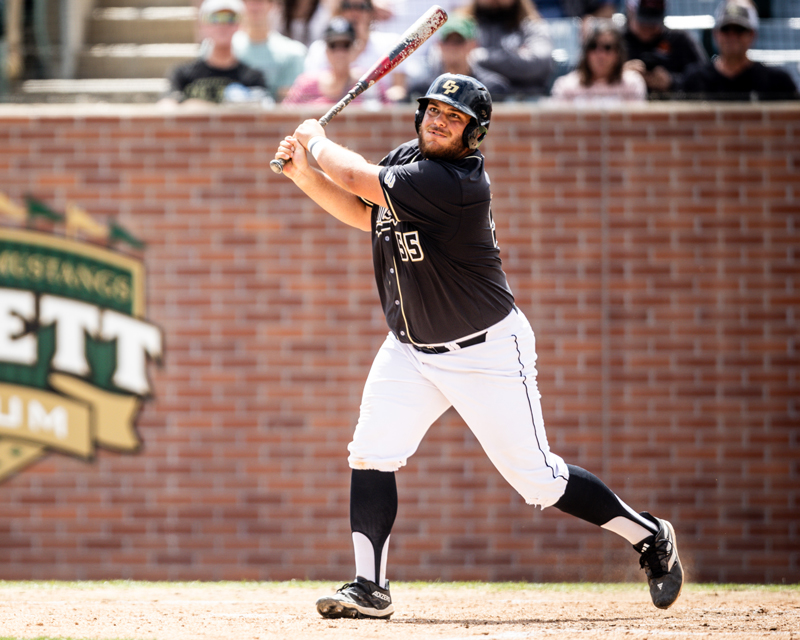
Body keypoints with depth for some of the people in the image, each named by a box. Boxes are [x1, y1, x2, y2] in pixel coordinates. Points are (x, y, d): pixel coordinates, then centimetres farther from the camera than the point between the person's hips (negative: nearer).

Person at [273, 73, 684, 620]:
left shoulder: (459, 183, -27)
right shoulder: (408, 158, 1)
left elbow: (357, 179, -26)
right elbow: (365, 214, 18)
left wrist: (316, 139, -7)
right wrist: (303, 172, 7)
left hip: (486, 350, -8)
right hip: (411, 348, 8)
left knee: (537, 479, -4)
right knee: (371, 456, -8)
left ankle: (650, 537, 15)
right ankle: (371, 589, -3)